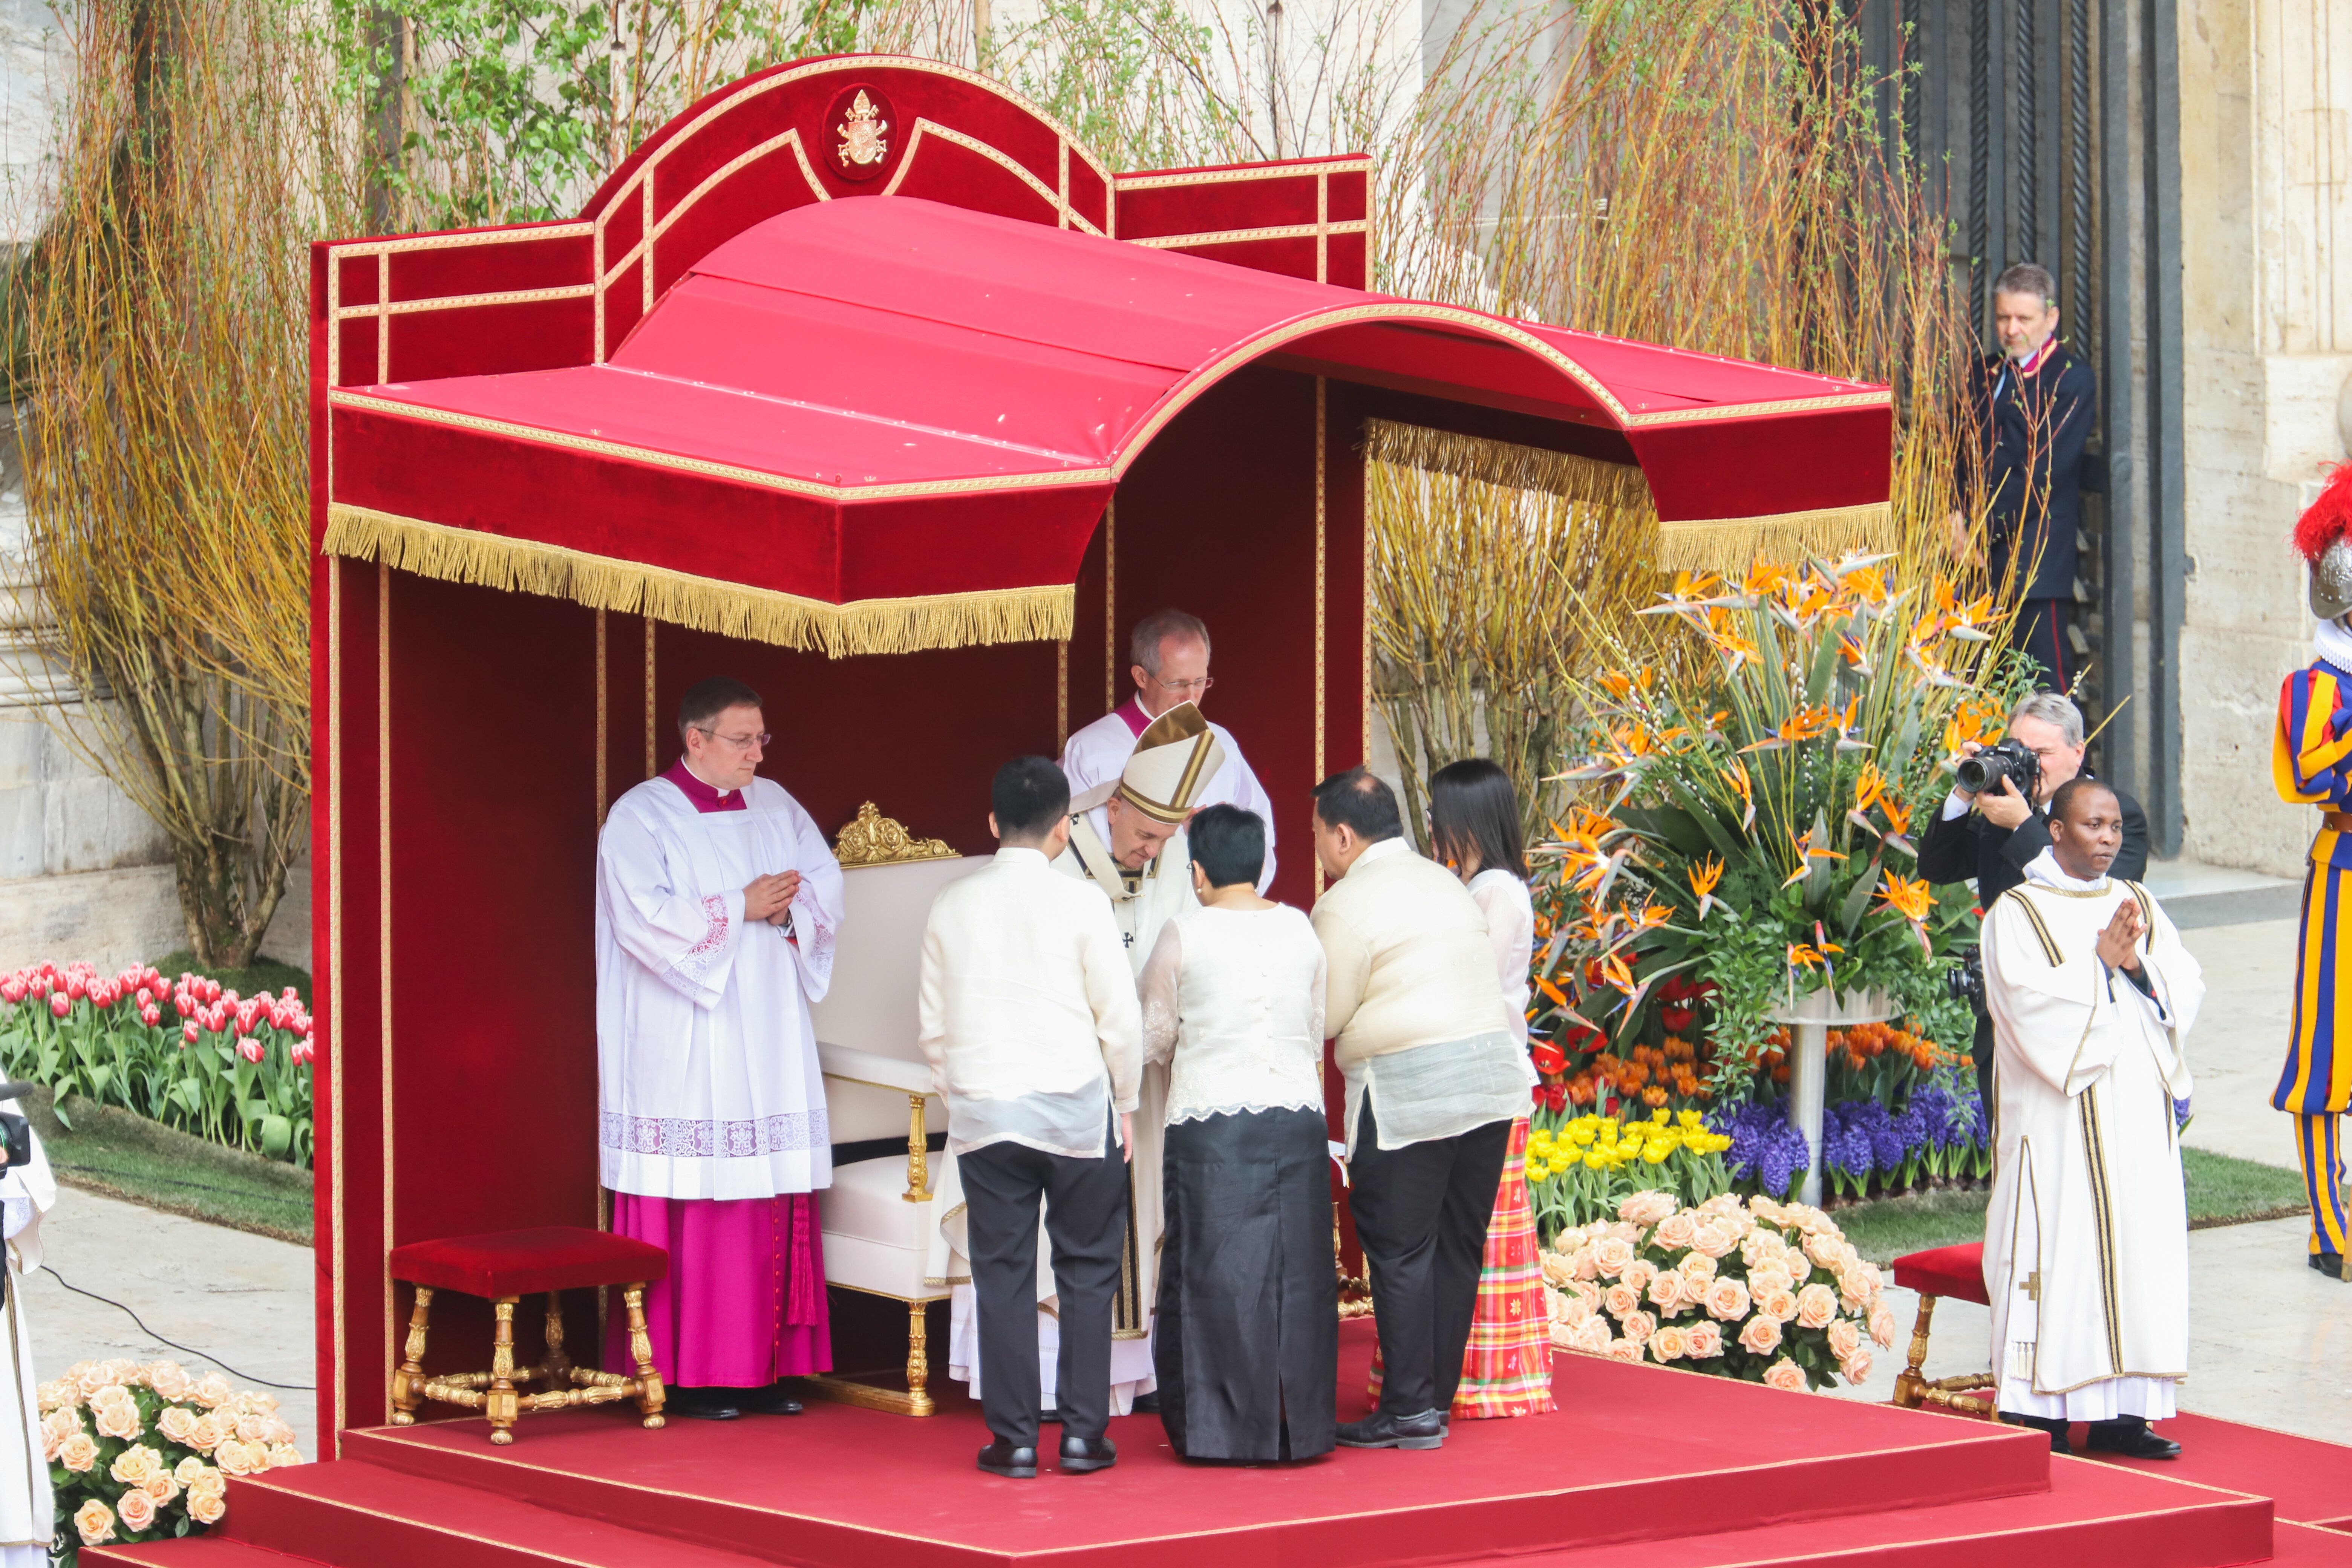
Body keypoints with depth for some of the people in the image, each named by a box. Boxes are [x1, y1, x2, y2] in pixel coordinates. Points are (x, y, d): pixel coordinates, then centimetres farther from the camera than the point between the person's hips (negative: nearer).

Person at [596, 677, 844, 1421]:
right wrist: (741, 908, -13)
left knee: (773, 1206, 2)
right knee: (694, 1208, -7)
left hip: (770, 1041, 6)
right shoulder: (640, 817, -4)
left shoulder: (775, 807, 14)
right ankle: (687, 1375, -3)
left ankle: (763, 1366, 6)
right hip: (684, 1047, -6)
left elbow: (827, 886, 10)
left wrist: (788, 907, -10)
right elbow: (645, 916, -16)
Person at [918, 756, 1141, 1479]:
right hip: (1076, 1109, -2)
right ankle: (1083, 1433, 5)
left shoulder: (952, 907, 2)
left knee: (1002, 1275, 5)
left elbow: (932, 1025, 9)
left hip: (984, 1114, 2)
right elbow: (1121, 1020, -4)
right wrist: (1125, 1103, 10)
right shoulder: (1080, 905, -7)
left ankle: (1014, 1439, 5)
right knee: (1087, 1272, 7)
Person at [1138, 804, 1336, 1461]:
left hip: (1211, 1118, -3)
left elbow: (1154, 1037, 4)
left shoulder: (1184, 935, -4)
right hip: (1298, 1114, 3)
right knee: (1297, 1273, 8)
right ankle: (1299, 1424, 12)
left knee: (1218, 1273, 2)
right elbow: (1317, 1032, 14)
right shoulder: (1300, 930, 6)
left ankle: (1225, 1426, 2)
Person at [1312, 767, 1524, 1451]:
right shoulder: (1446, 884, 17)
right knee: (1459, 1245, 11)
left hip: (1407, 1097, -8)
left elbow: (1325, 1016, -6)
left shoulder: (1346, 905, -8)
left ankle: (1410, 1408, -3)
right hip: (1493, 1072, 8)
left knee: (1400, 1252, -2)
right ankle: (1437, 1398, 15)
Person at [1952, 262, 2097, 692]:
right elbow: (1963, 455, 19)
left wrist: (1982, 527, -13)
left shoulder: (2072, 378, -3)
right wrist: (1957, 516, -1)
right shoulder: (1986, 375, 19)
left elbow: (2045, 472, -11)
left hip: (2038, 561, -6)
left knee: (2048, 686, -8)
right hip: (1980, 560, 6)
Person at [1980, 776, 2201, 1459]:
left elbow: (2186, 988, 4)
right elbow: (2030, 1001, -14)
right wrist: (2100, 961, -14)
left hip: (2137, 1113, 5)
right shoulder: (2018, 912, -1)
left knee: (2138, 1244, 2)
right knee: (2060, 1246, -7)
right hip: (2058, 1115, -5)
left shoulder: (2139, 905, 13)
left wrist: (2136, 964, -12)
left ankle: (2119, 1410, 6)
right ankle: (2041, 1412, -3)